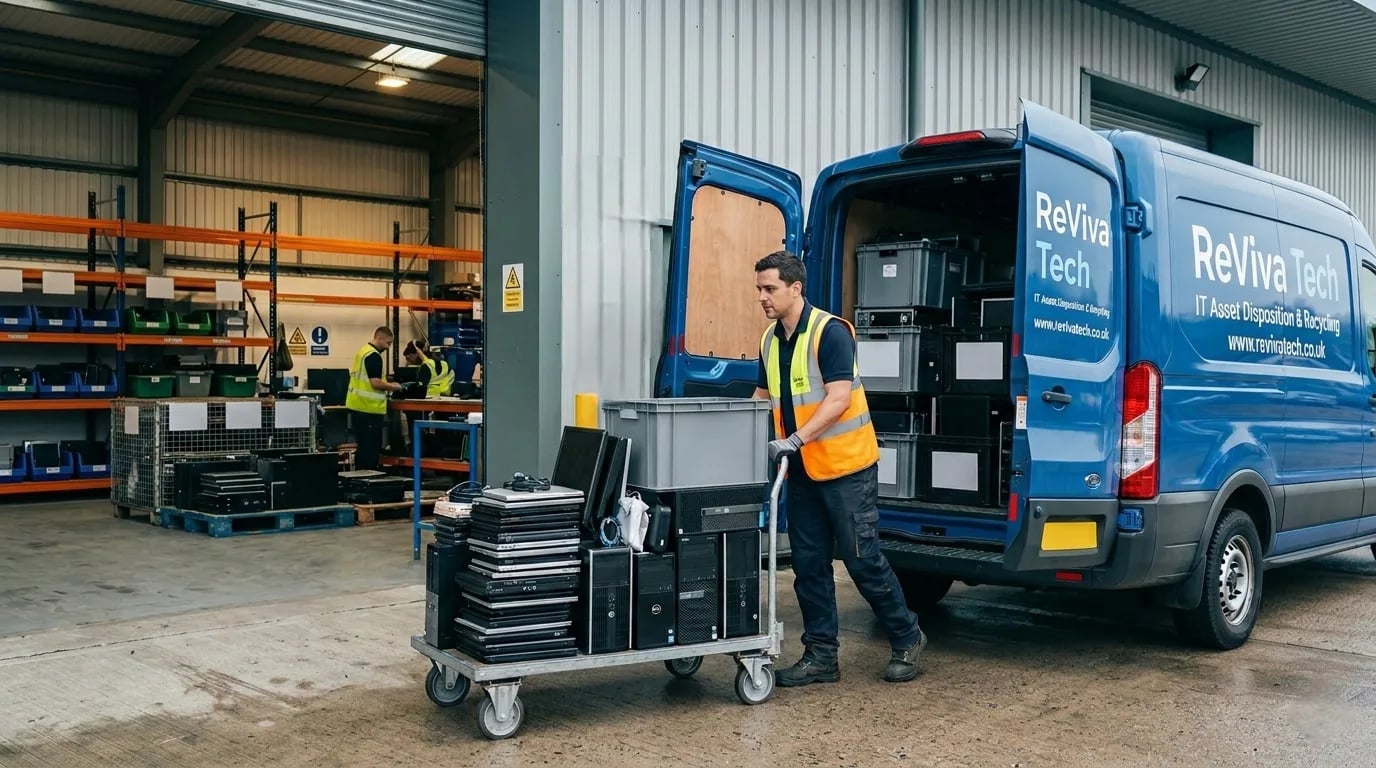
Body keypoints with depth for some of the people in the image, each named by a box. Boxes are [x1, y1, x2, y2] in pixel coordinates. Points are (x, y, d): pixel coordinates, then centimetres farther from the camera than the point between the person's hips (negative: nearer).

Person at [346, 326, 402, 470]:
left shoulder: (363, 350, 15)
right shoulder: (374, 356, -16)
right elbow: (375, 383, -22)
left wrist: (387, 384, 17)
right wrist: (392, 387, -6)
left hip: (357, 406, 10)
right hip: (369, 409, -10)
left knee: (362, 446, 15)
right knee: (371, 448, -4)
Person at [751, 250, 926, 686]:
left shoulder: (830, 332, -15)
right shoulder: (770, 340, 8)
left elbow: (839, 398, -22)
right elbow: (763, 396, 19)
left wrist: (794, 440, -30)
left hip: (846, 468, -7)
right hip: (802, 472, 7)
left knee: (863, 560, -2)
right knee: (809, 565, 7)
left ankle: (906, 639, 18)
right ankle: (821, 656, 16)